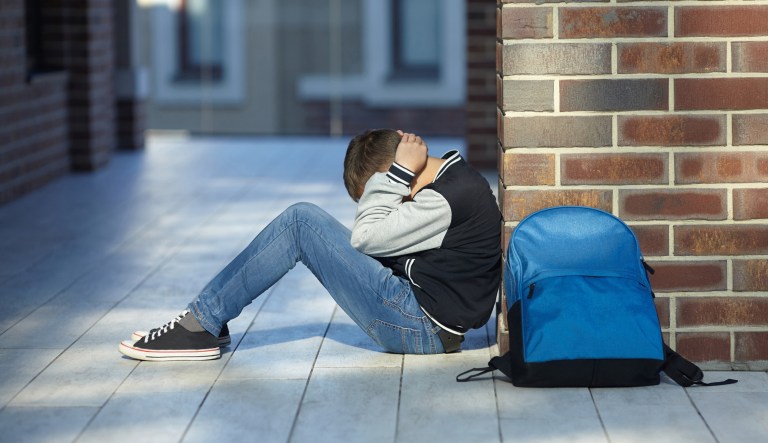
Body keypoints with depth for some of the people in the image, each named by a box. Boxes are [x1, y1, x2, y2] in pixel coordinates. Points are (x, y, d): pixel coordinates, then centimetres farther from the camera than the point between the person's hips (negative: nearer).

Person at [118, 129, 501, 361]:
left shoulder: (451, 197, -20)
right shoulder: (454, 177, 11)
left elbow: (365, 237, -17)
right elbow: (372, 235, 12)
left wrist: (398, 173, -10)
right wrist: (397, 169, 1)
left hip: (421, 329, -10)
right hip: (419, 321, 10)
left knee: (301, 223, -12)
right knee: (303, 223, 8)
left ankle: (201, 326, -5)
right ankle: (204, 320, 7)